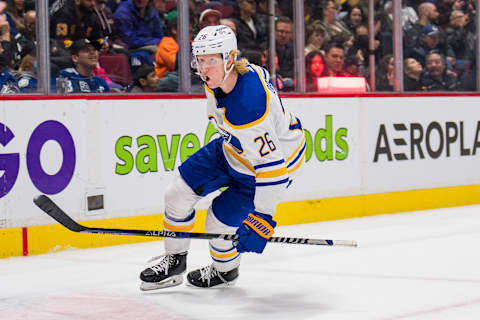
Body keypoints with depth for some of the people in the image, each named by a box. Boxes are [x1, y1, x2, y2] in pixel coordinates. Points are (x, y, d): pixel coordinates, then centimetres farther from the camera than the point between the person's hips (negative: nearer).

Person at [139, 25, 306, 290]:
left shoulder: (249, 107, -41)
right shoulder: (218, 76, -15)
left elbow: (270, 163, -38)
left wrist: (262, 219, -36)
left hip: (275, 159, -9)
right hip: (234, 147, 9)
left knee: (220, 222, -8)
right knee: (178, 192, 5)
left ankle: (225, 271, 27)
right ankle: (174, 262, 26)